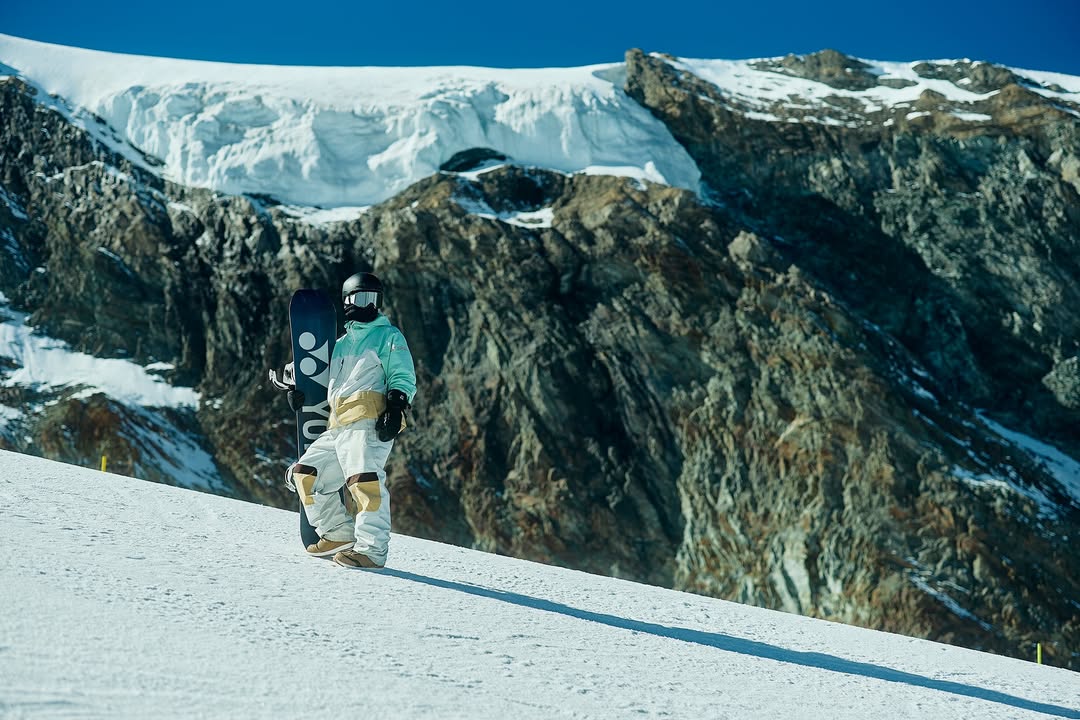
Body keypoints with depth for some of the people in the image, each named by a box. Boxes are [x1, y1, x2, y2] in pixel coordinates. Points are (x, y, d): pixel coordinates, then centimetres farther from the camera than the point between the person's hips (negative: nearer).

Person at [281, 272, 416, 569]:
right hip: (336, 427, 8)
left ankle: (372, 550, -30)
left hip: (368, 422, -8)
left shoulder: (389, 336, 10)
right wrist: (298, 388, 19)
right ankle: (339, 534, 11)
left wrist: (395, 407, -16)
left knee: (364, 477, -26)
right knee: (304, 474, 8)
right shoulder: (341, 343, 29)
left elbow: (403, 379, 1)